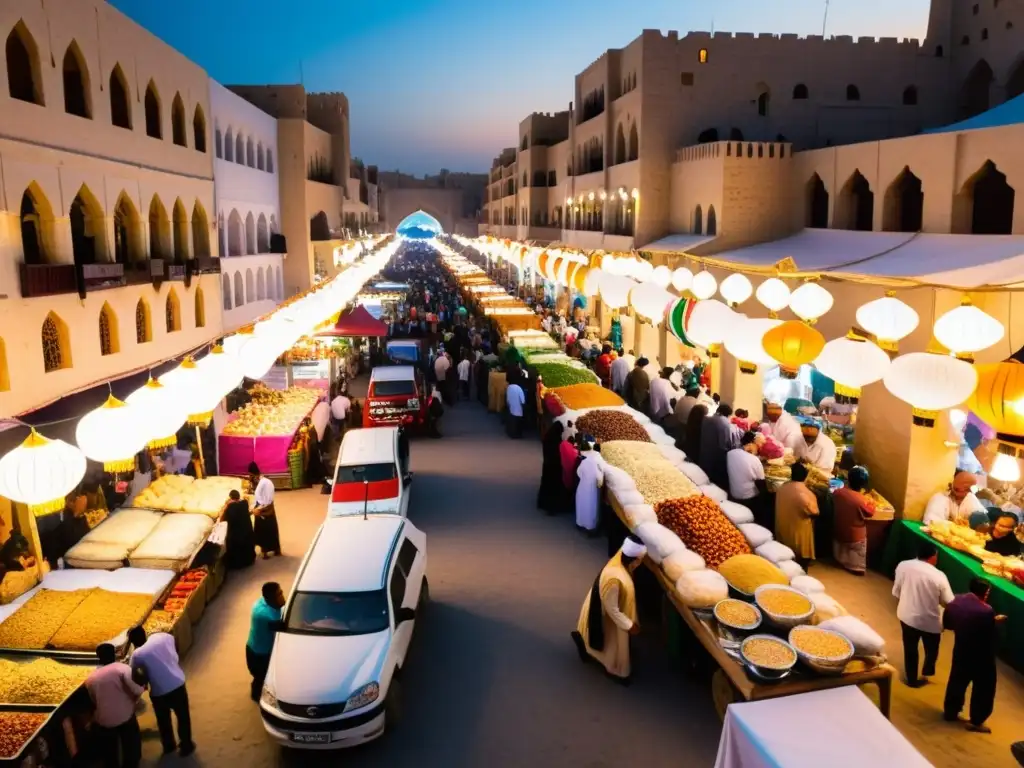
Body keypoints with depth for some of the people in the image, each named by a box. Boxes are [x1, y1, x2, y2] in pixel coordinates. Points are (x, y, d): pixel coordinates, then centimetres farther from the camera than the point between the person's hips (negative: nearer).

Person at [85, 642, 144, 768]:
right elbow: (137, 690, -19)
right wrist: (134, 700, 3)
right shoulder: (122, 668, -12)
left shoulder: (90, 677, 3)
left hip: (103, 720, 3)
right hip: (125, 716, -3)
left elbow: (93, 700, 17)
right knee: (131, 748, 18)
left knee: (109, 755, 20)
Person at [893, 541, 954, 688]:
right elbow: (949, 602, -11)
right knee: (931, 649, 26)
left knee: (910, 649, 22)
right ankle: (927, 673, 44)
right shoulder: (938, 576, -21)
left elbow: (896, 592, -1)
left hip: (907, 615, 3)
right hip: (930, 620, -3)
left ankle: (912, 679, 36)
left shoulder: (903, 566, -12)